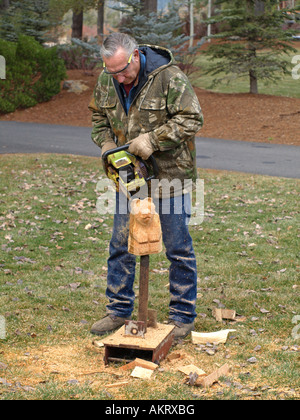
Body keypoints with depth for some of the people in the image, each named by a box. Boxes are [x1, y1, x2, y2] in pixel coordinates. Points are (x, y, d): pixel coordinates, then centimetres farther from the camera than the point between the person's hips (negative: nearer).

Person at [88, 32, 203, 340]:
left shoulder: (169, 76, -18)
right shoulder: (107, 79, 0)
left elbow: (191, 119, -19)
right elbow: (98, 115, 14)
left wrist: (152, 139, -26)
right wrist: (107, 145, -4)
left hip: (169, 174, -5)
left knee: (178, 248, 3)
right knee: (121, 245, 11)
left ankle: (183, 317, 15)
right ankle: (119, 311, 24)